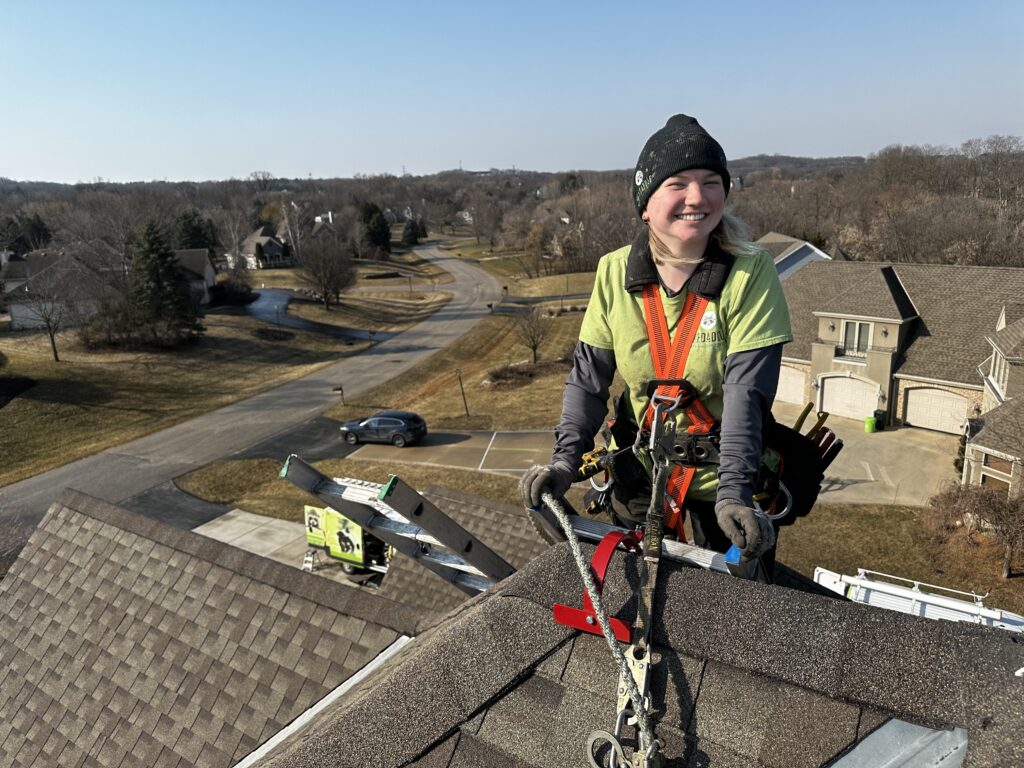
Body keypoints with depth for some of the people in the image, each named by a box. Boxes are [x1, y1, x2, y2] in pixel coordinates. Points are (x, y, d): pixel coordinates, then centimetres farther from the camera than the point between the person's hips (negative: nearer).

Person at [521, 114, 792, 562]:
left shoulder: (751, 272, -17)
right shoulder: (615, 272, -9)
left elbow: (746, 392, -22)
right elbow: (589, 374, -6)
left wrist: (734, 493, -30)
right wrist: (566, 458, -17)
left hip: (719, 476, -2)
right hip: (637, 472, 3)